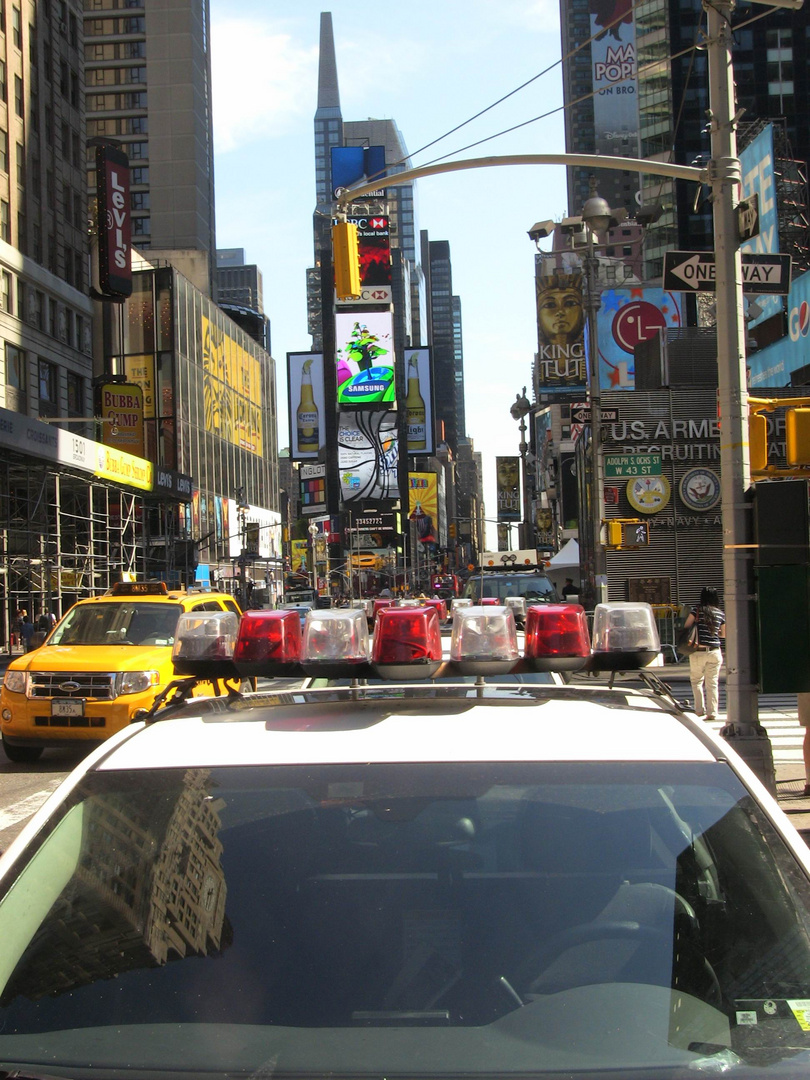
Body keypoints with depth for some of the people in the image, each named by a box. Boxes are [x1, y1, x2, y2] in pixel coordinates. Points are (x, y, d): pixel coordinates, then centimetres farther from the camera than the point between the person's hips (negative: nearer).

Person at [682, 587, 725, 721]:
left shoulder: (696, 611, -4)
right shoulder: (721, 614, 3)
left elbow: (686, 627, -1)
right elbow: (724, 634, 12)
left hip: (698, 651, -2)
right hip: (715, 651, 2)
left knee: (696, 680, 14)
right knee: (712, 682, 6)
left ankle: (700, 709, 11)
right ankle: (712, 712, 2)